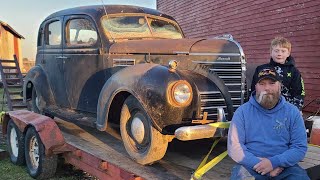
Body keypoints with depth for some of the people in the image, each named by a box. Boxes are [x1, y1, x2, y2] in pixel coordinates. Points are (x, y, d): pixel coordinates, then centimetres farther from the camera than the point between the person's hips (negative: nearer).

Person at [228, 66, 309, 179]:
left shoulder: (292, 112, 3)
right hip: (251, 166, -1)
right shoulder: (242, 111, -1)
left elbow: (300, 147, -2)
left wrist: (274, 162, -17)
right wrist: (259, 164, -17)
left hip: (284, 166, 2)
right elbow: (234, 147, -6)